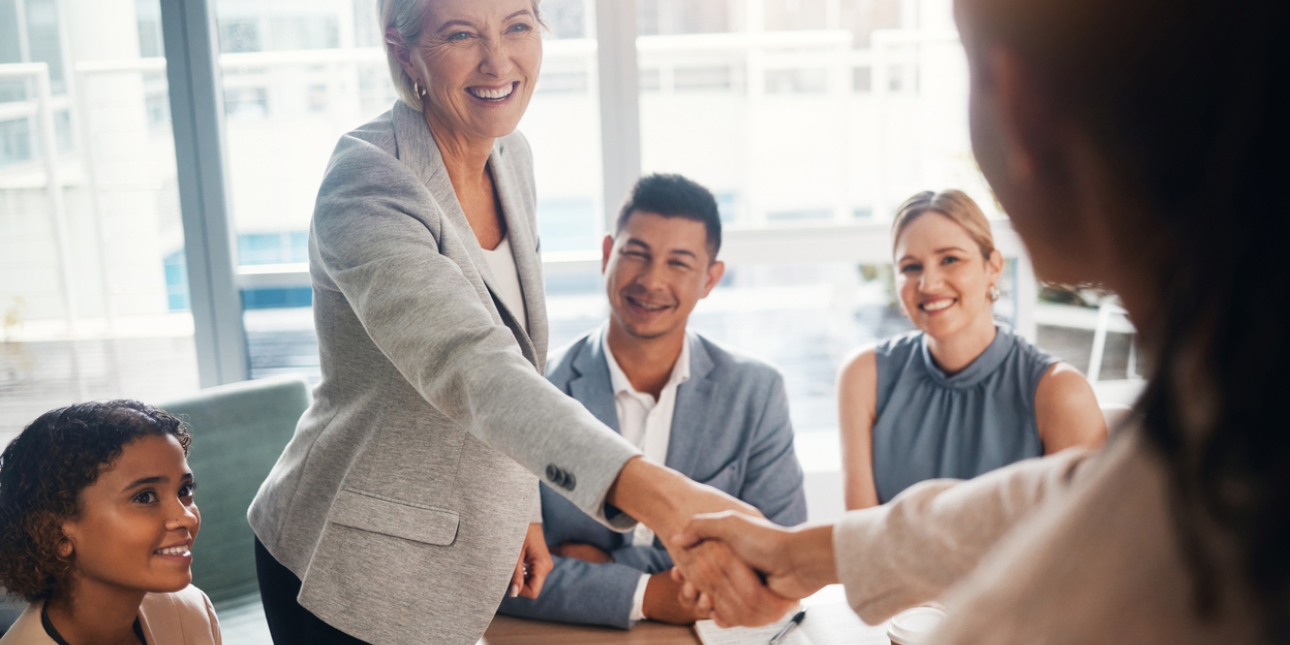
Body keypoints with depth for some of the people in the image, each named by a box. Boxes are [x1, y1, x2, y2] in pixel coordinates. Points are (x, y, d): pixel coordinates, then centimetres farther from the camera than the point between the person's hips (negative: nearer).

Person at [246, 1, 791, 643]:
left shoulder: (512, 157, 0)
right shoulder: (366, 182, -24)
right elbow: (469, 367, -39)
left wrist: (521, 507, 9)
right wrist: (660, 497, -50)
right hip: (352, 570, -6)